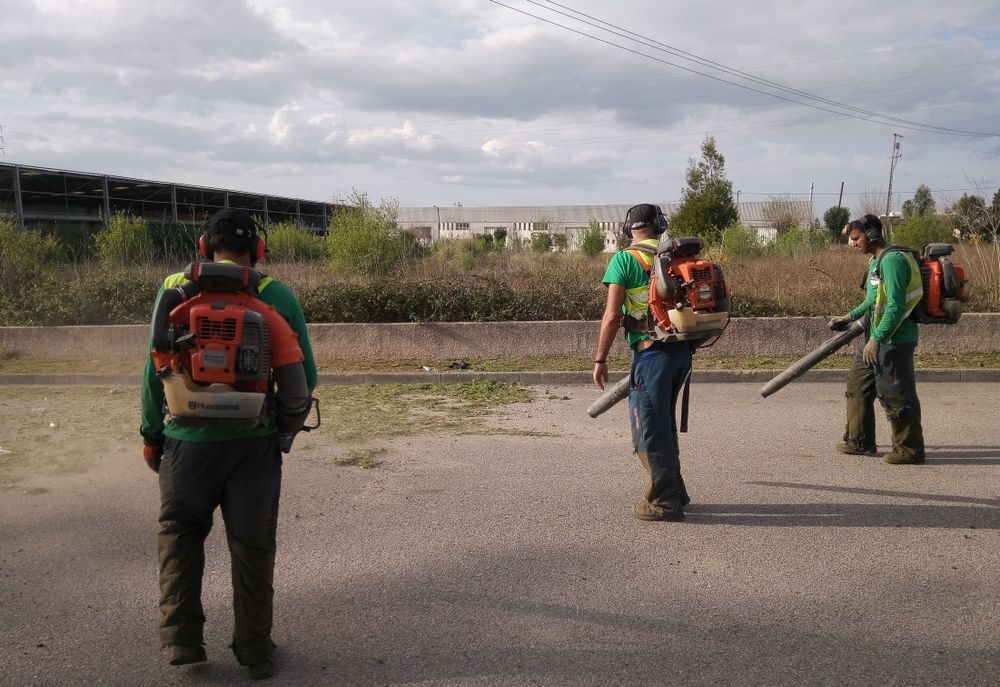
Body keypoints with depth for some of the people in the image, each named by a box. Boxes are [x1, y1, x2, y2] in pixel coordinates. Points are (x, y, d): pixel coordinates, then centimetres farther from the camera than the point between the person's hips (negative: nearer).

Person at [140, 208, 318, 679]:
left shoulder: (176, 289, -2)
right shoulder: (278, 296, -3)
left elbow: (155, 369, 0)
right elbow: (305, 375, -1)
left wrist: (151, 433, 11)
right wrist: (286, 425, 15)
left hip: (190, 440, 0)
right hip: (256, 442, 0)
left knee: (179, 531, 22)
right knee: (252, 544, 12)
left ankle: (181, 637, 17)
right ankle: (254, 650, 22)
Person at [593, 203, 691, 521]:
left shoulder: (624, 259, -6)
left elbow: (612, 316, -11)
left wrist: (600, 359, -4)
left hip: (651, 351, -7)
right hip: (682, 349, 7)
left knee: (649, 427, 3)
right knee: (664, 423, 20)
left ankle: (664, 501, 9)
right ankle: (674, 491, 30)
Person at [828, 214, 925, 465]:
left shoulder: (893, 260, -18)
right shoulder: (876, 260, 14)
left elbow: (896, 306, -24)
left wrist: (876, 339, -24)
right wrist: (850, 317, 22)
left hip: (893, 340, -11)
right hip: (875, 337, 11)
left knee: (895, 396, -2)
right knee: (858, 387, 17)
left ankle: (909, 448, 12)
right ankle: (859, 442, 27)